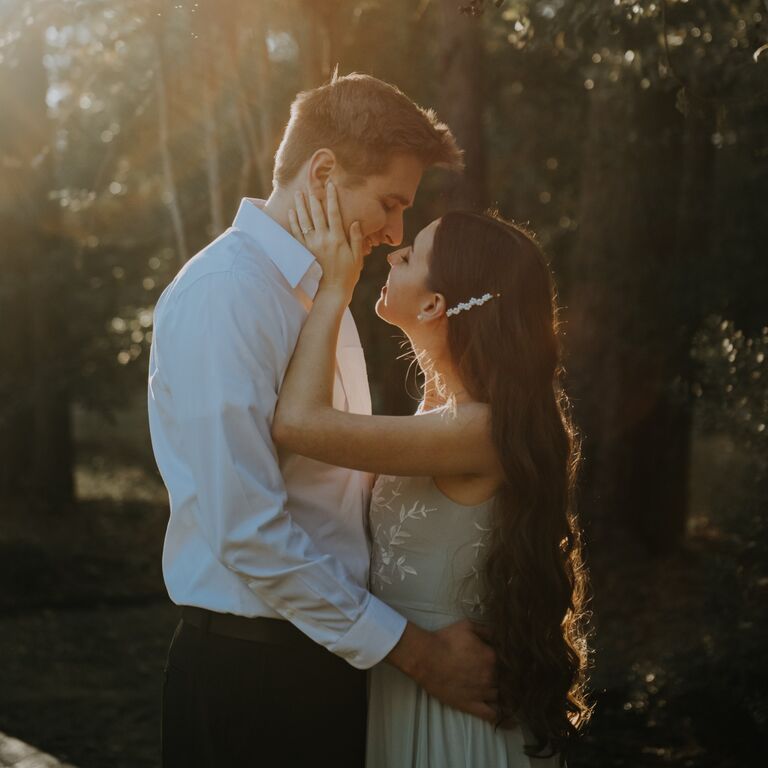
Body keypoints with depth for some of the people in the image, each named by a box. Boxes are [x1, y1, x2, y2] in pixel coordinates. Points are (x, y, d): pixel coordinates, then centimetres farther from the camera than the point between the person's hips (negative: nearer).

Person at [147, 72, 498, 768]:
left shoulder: (323, 293, 11)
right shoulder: (225, 295, -19)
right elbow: (249, 534, -24)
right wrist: (416, 652, -19)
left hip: (330, 651, 8)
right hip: (249, 664, -8)